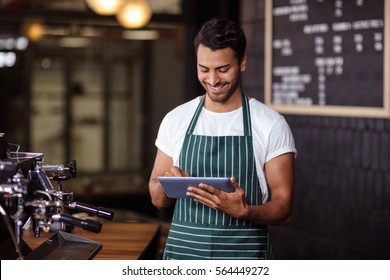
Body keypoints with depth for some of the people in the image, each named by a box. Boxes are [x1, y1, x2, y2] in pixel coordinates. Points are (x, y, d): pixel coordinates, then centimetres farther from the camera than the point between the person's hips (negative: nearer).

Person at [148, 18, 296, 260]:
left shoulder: (272, 125, -5)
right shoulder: (176, 120, 3)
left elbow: (284, 208, -5)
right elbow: (158, 199, 10)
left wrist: (244, 211, -24)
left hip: (244, 254, -2)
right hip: (183, 252, 2)